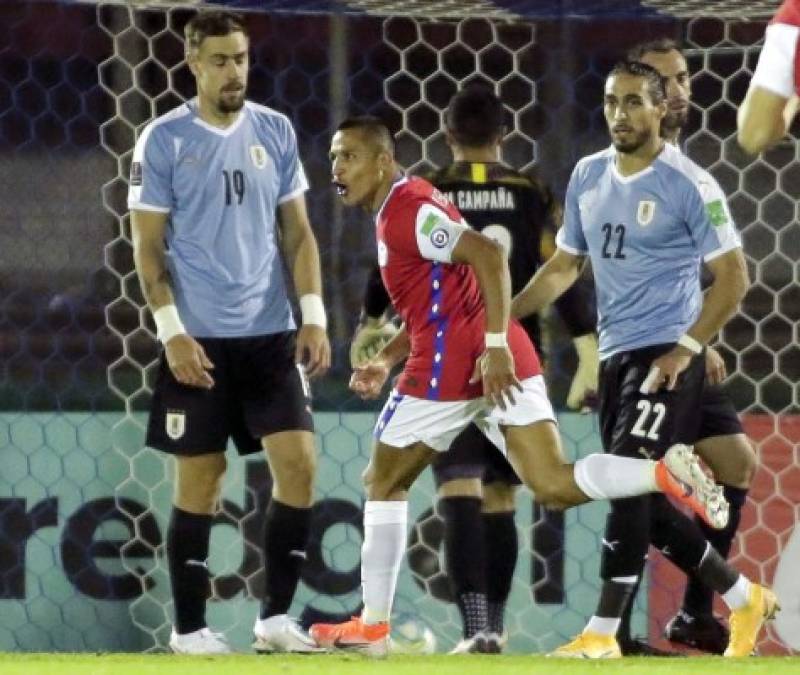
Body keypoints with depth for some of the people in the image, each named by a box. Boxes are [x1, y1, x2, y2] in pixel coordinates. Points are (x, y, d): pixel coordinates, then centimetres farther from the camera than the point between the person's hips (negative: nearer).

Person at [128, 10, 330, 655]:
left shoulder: (275, 131, 8)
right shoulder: (164, 139, -4)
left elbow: (297, 231, 12)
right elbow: (148, 246, -4)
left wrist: (314, 316, 2)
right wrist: (172, 331, -12)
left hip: (271, 334, 4)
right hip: (199, 338, -3)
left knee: (299, 462, -5)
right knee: (200, 478, 0)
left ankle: (276, 615, 5)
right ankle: (189, 626, 9)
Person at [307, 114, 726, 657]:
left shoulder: (407, 210, -8)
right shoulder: (409, 207, 22)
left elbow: (489, 255, -22)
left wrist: (496, 345, -27)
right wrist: (384, 362, 20)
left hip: (451, 366, -9)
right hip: (499, 361, 9)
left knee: (384, 483, 11)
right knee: (554, 486, -6)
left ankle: (373, 626, 16)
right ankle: (666, 474, -29)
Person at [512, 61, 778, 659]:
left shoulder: (688, 184, -10)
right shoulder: (588, 177, 10)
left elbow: (733, 277, -9)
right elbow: (564, 266, 20)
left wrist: (685, 351, -17)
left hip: (665, 358, -7)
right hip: (615, 356, 7)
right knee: (645, 502, 9)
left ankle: (603, 633, -16)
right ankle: (744, 597, 27)